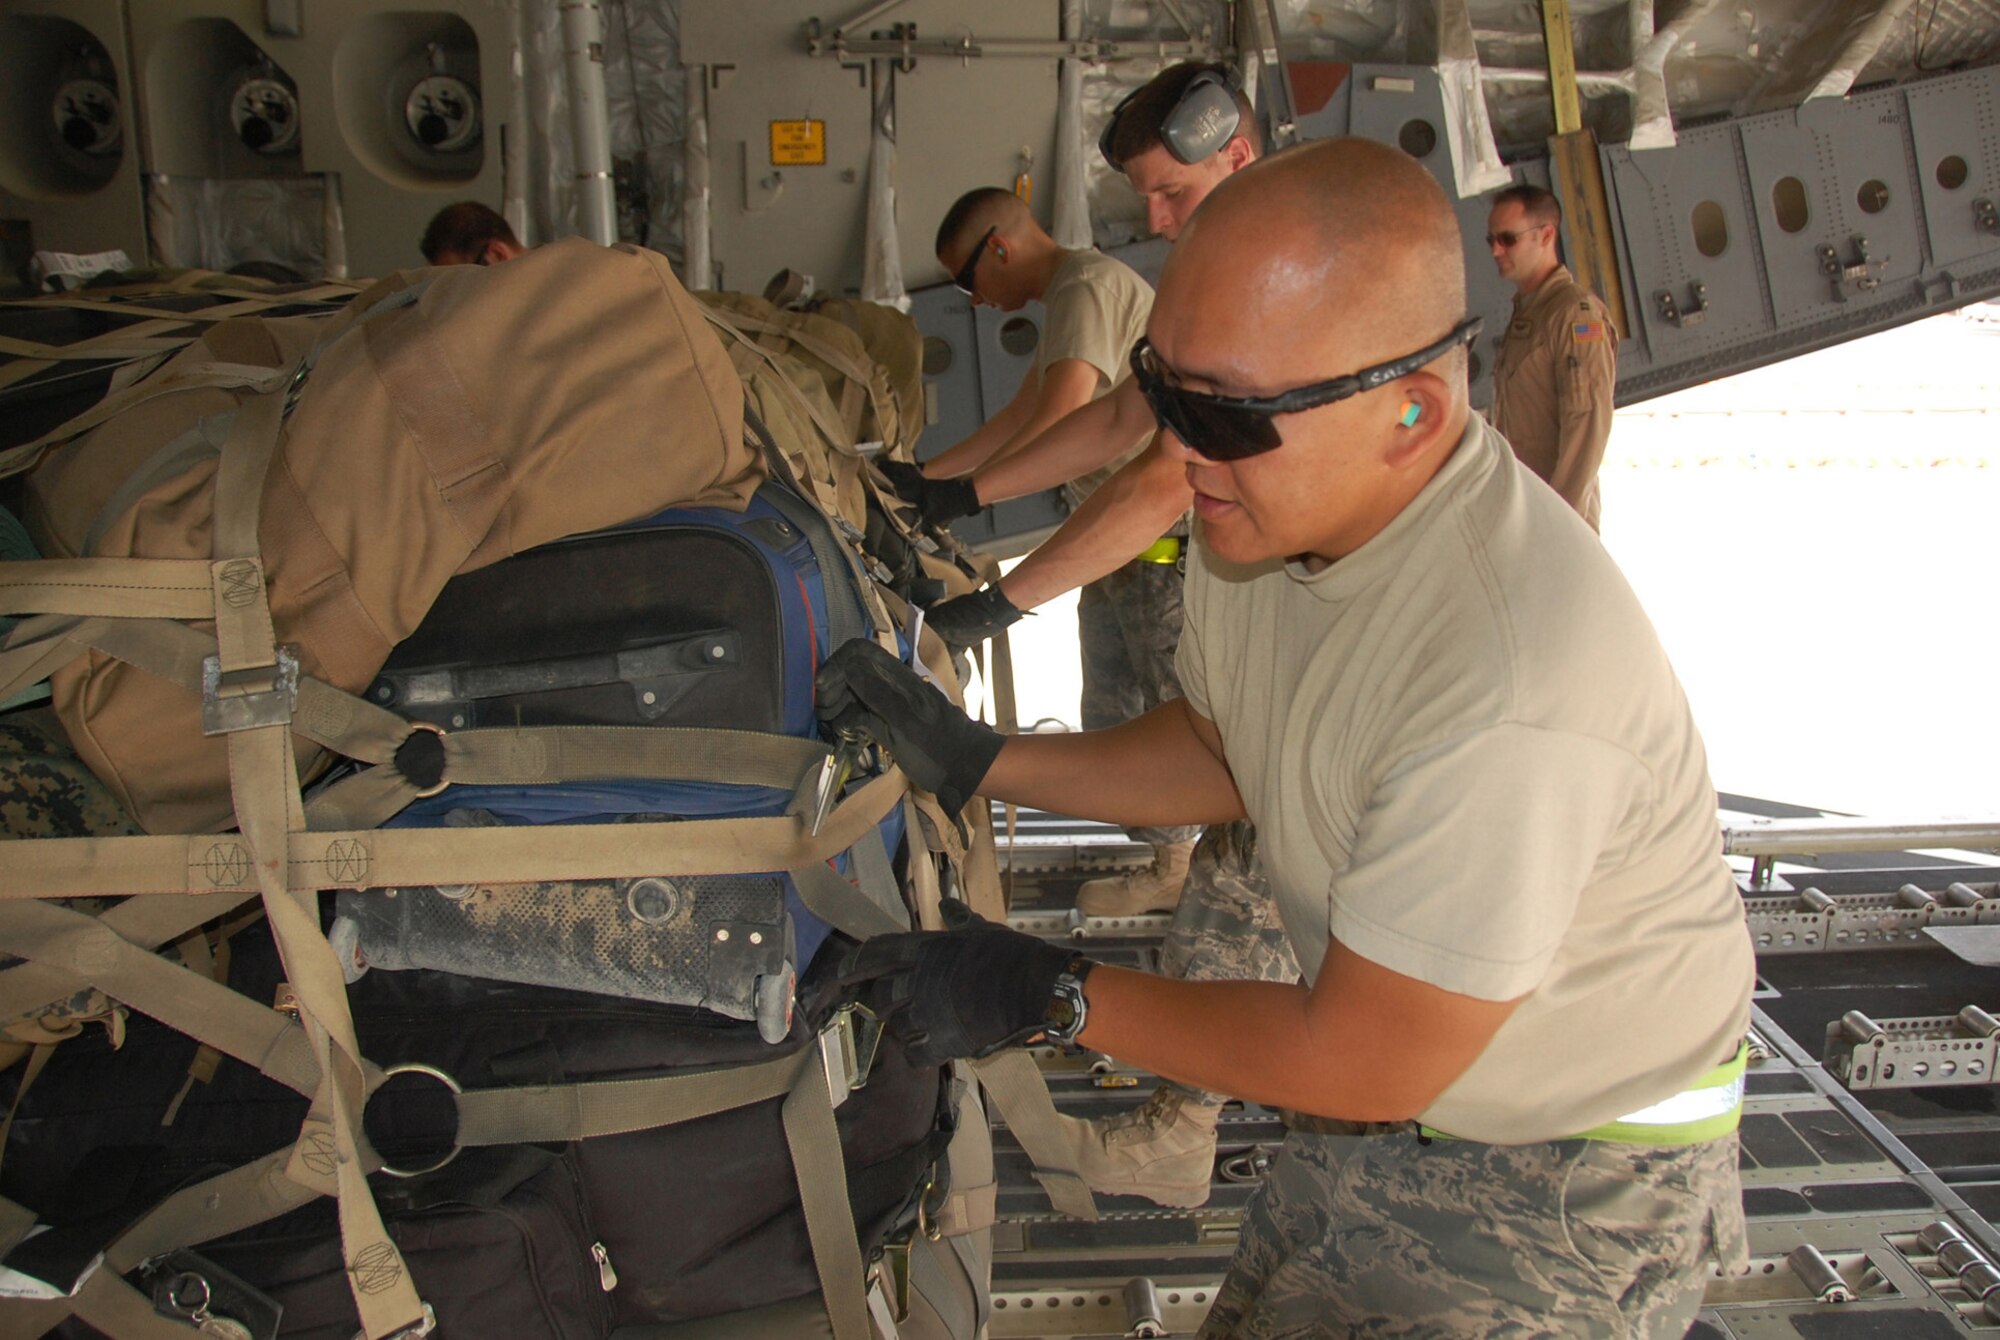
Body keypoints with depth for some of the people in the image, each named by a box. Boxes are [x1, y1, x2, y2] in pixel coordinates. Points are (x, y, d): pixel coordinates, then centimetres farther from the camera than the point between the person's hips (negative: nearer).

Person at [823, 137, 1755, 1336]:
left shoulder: (1509, 683, -38)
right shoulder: (1270, 499, -12)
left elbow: (1361, 1060, -25)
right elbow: (1220, 753, 7)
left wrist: (1050, 998, -18)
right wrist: (978, 762, -4)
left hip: (1577, 1168, -6)